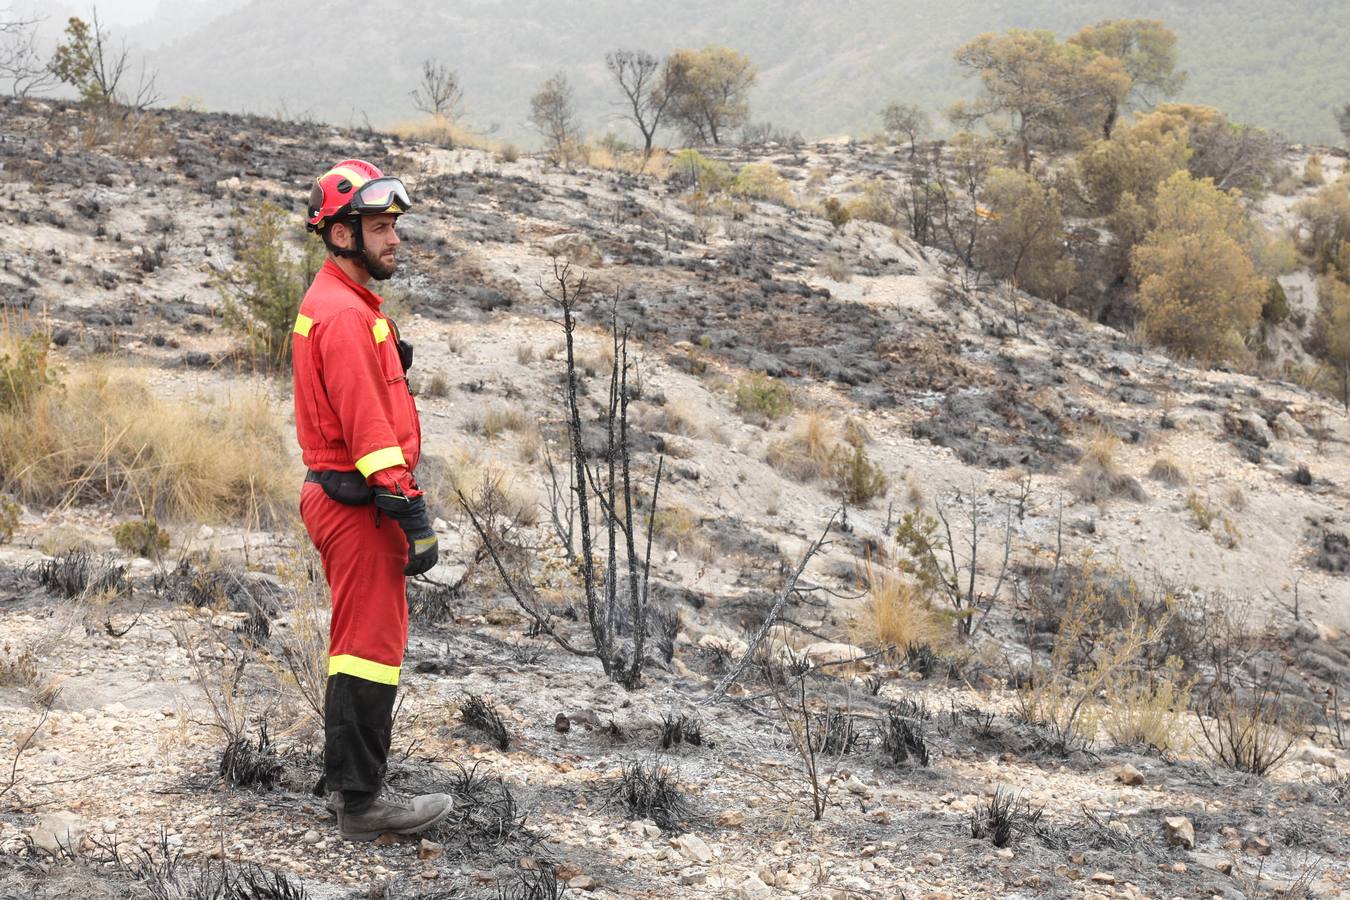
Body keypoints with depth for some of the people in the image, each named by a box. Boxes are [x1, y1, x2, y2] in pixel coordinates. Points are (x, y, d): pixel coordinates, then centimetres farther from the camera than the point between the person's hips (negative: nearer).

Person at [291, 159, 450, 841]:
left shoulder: (333, 302, 16)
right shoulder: (346, 315, -19)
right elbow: (369, 428, -24)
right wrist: (412, 514, -24)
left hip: (337, 495, 11)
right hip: (360, 504, -11)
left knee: (354, 639, 20)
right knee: (372, 646, -4)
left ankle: (342, 773, 32)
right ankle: (362, 803, 3)